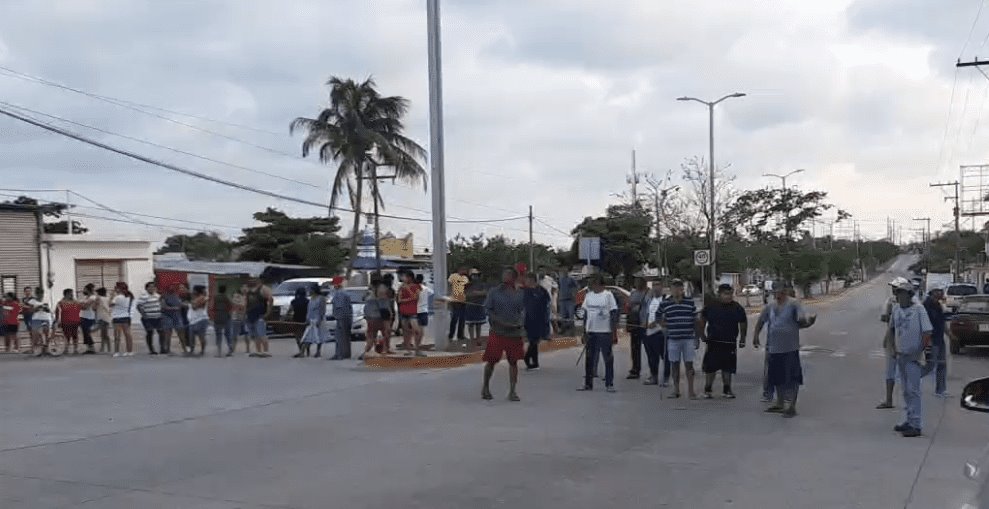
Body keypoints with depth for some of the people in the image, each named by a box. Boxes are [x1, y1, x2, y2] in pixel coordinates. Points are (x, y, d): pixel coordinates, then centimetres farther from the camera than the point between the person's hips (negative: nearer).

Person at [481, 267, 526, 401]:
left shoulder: (519, 294, 5)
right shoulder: (494, 292, -3)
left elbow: (523, 310, 13)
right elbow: (487, 310, -5)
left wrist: (520, 323, -7)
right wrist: (501, 323, -15)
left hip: (515, 333, 2)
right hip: (497, 332, -2)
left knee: (513, 361, 4)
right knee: (491, 360, 2)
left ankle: (512, 391, 12)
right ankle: (485, 387, 22)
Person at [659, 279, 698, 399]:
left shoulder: (690, 303, 3)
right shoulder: (664, 304, 2)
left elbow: (695, 321, 7)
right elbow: (660, 320, 15)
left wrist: (697, 338, 6)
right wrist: (668, 325, -2)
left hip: (688, 339, -1)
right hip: (673, 339, 1)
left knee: (689, 364, 2)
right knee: (675, 364, 7)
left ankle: (690, 390, 8)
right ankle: (676, 390, 17)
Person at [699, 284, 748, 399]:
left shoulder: (737, 308, -1)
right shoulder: (710, 306, -3)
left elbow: (743, 323, 9)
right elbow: (703, 320, 11)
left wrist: (742, 339, 8)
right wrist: (702, 335, 9)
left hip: (730, 343, 1)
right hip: (713, 342, -1)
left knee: (727, 368, 8)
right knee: (710, 367, 0)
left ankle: (726, 390, 19)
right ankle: (707, 390, 11)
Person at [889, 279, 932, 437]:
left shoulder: (918, 309, -13)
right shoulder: (896, 308, 5)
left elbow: (927, 332, -13)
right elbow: (892, 327, 20)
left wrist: (920, 351, -13)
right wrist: (894, 345, 12)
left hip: (913, 356, -7)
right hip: (900, 355, 7)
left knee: (913, 390, -9)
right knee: (906, 390, 15)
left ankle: (916, 425, -8)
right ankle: (910, 421, 25)